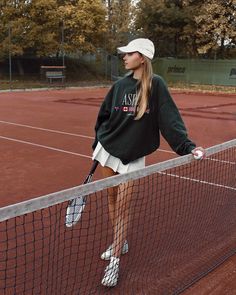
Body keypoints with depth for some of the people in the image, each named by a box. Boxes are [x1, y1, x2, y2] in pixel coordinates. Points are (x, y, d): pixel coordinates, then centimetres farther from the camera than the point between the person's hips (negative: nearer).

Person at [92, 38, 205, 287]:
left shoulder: (156, 85, -11)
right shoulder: (120, 85, 2)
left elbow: (169, 119, -15)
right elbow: (104, 115, 10)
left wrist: (187, 146, -23)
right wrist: (98, 143, 13)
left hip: (132, 156, -4)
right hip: (108, 149, 4)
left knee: (122, 206, -3)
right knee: (112, 198, 13)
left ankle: (115, 262, 7)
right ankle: (119, 243, 34)